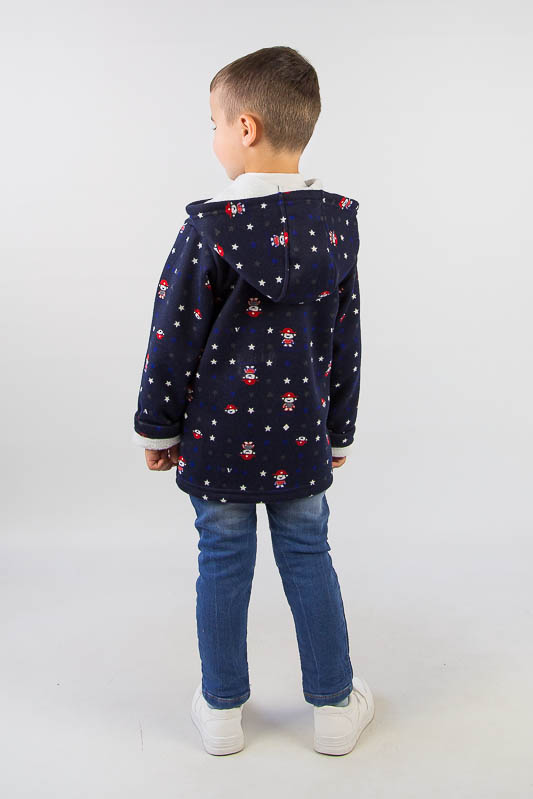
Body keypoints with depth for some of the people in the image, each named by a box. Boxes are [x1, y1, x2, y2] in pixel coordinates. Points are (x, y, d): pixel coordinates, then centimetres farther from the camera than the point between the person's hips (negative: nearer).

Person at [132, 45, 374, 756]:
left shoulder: (209, 227, -14)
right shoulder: (338, 221, -2)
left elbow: (175, 334, -10)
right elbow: (346, 337, 4)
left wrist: (156, 427, 3)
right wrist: (340, 429, 14)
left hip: (217, 434, -2)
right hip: (301, 437, 3)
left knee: (223, 563, 11)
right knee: (309, 559, 15)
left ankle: (222, 710, 27)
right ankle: (335, 706, 28)